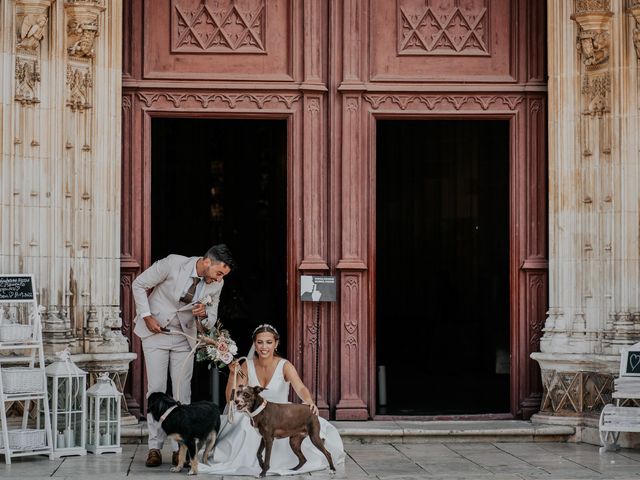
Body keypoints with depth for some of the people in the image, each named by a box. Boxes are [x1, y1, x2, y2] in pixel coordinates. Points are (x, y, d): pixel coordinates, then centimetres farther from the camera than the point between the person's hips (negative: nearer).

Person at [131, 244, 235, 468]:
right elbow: (139, 284, -9)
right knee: (156, 389, -5)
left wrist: (204, 314, -22)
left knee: (183, 392, -1)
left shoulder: (216, 284, -10)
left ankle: (180, 448, 3)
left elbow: (210, 321, 2)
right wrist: (147, 316, -14)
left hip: (184, 337, 3)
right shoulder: (173, 264, -22)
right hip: (155, 331, -3)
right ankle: (155, 447, 1)